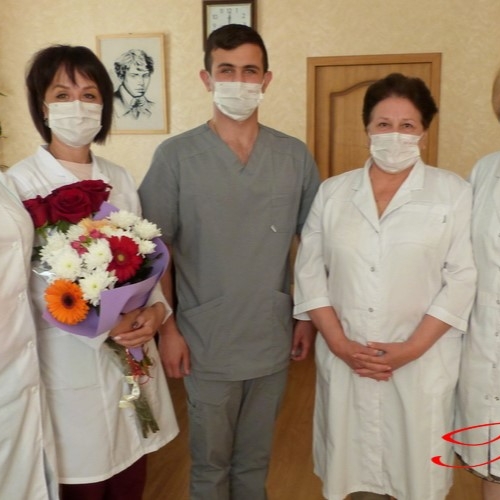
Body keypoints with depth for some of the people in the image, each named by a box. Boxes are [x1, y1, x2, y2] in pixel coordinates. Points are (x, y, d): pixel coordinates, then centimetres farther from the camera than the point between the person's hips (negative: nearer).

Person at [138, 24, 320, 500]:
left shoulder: (295, 156, 0)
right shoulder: (175, 156, -8)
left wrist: (308, 317, 5)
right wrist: (167, 329, -7)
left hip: (274, 342, 3)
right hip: (207, 346, -2)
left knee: (255, 460, 20)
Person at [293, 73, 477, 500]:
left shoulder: (453, 192, -2)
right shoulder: (332, 192, 4)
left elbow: (462, 279, -6)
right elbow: (309, 272, 2)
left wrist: (411, 348, -13)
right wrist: (339, 343, -7)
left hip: (423, 362, -1)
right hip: (344, 359, 2)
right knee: (355, 464, 13)